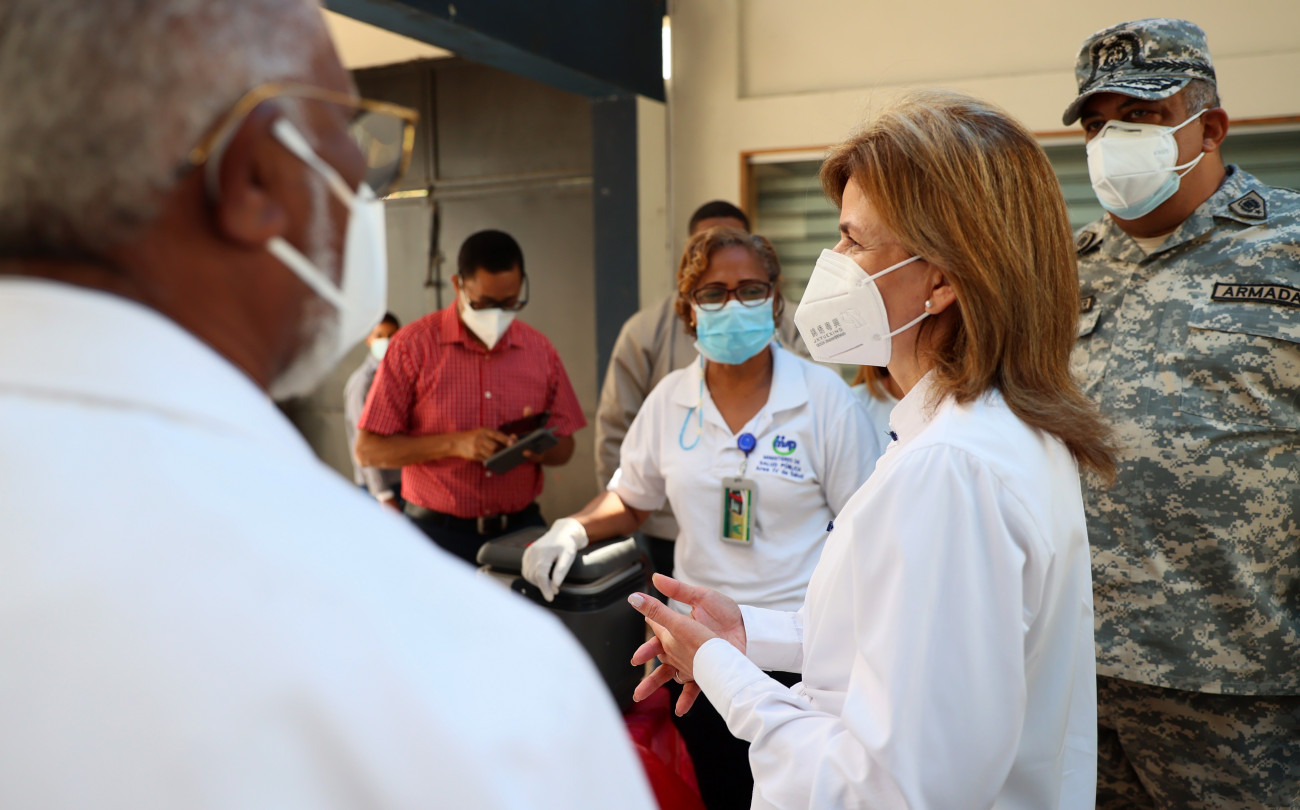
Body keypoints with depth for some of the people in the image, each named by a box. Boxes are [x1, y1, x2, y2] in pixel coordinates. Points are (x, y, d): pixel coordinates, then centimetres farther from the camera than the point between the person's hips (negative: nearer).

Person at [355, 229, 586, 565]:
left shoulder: (539, 349, 6)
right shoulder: (413, 346, -4)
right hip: (438, 532, -2)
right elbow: (369, 449, -5)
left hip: (522, 527, 3)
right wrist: (454, 444, -16)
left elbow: (564, 447, 12)